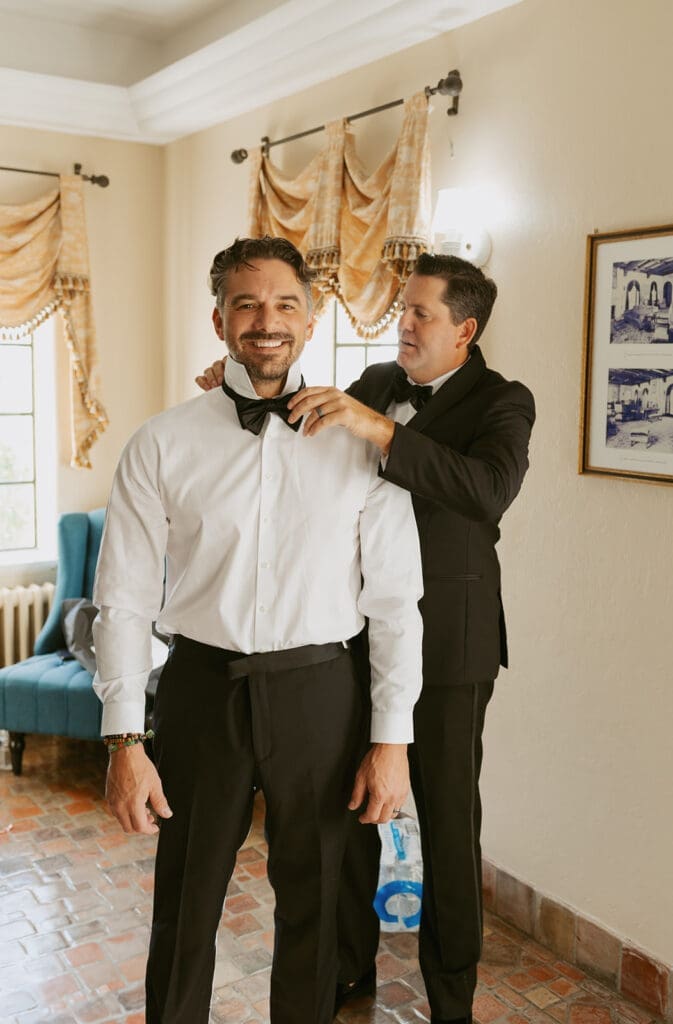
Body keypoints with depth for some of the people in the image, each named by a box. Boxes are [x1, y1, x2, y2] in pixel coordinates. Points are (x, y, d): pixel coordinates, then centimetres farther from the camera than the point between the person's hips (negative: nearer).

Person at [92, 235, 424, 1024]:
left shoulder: (359, 443, -3)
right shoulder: (163, 444, -3)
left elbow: (396, 597, -2)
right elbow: (124, 597, -4)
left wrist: (392, 736, -5)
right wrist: (124, 739, -8)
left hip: (319, 694, 0)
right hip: (202, 689, 0)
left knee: (311, 904, 17)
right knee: (184, 907, 16)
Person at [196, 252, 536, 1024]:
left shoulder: (501, 403, -9)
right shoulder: (376, 382, 7)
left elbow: (489, 490, -29)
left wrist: (375, 427, -38)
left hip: (445, 642, -5)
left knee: (447, 819, 7)